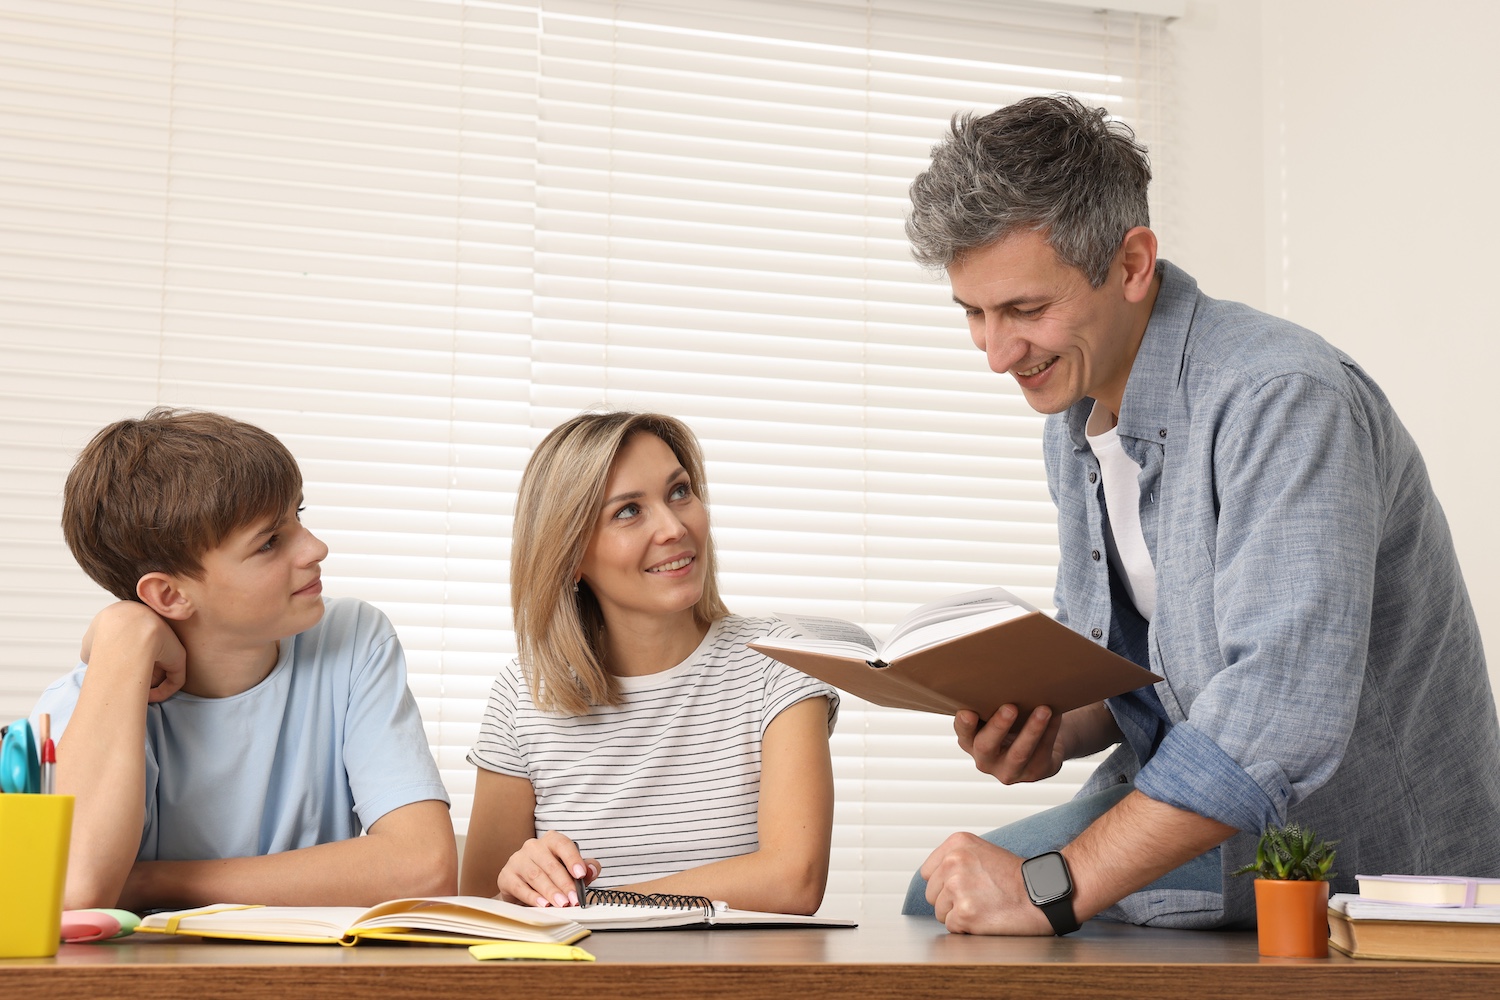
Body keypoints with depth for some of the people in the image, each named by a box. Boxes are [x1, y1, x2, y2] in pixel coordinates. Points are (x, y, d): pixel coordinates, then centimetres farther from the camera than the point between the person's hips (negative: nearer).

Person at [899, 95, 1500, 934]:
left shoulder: (1279, 400, -26)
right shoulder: (1073, 423, 5)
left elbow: (1283, 711, -35)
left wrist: (1051, 887, -35)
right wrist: (1050, 730, -8)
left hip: (1375, 864, -8)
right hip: (1191, 817, 8)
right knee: (945, 903, 3)